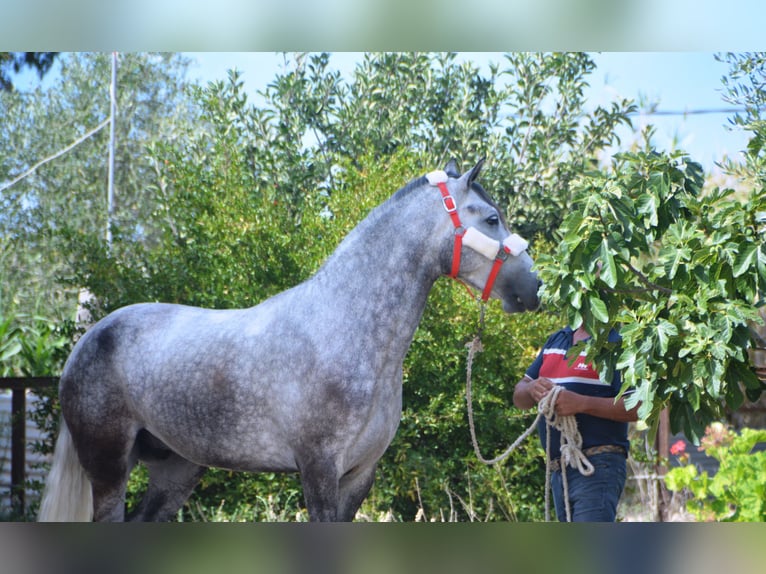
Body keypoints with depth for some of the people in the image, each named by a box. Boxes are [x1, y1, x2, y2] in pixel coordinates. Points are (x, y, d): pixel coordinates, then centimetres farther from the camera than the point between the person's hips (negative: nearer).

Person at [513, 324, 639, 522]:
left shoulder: (616, 342, -6)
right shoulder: (555, 340, 20)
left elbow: (636, 407, -16)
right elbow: (519, 397, 18)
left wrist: (581, 403, -25)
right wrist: (532, 389, -6)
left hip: (598, 467, -9)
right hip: (559, 468, 9)